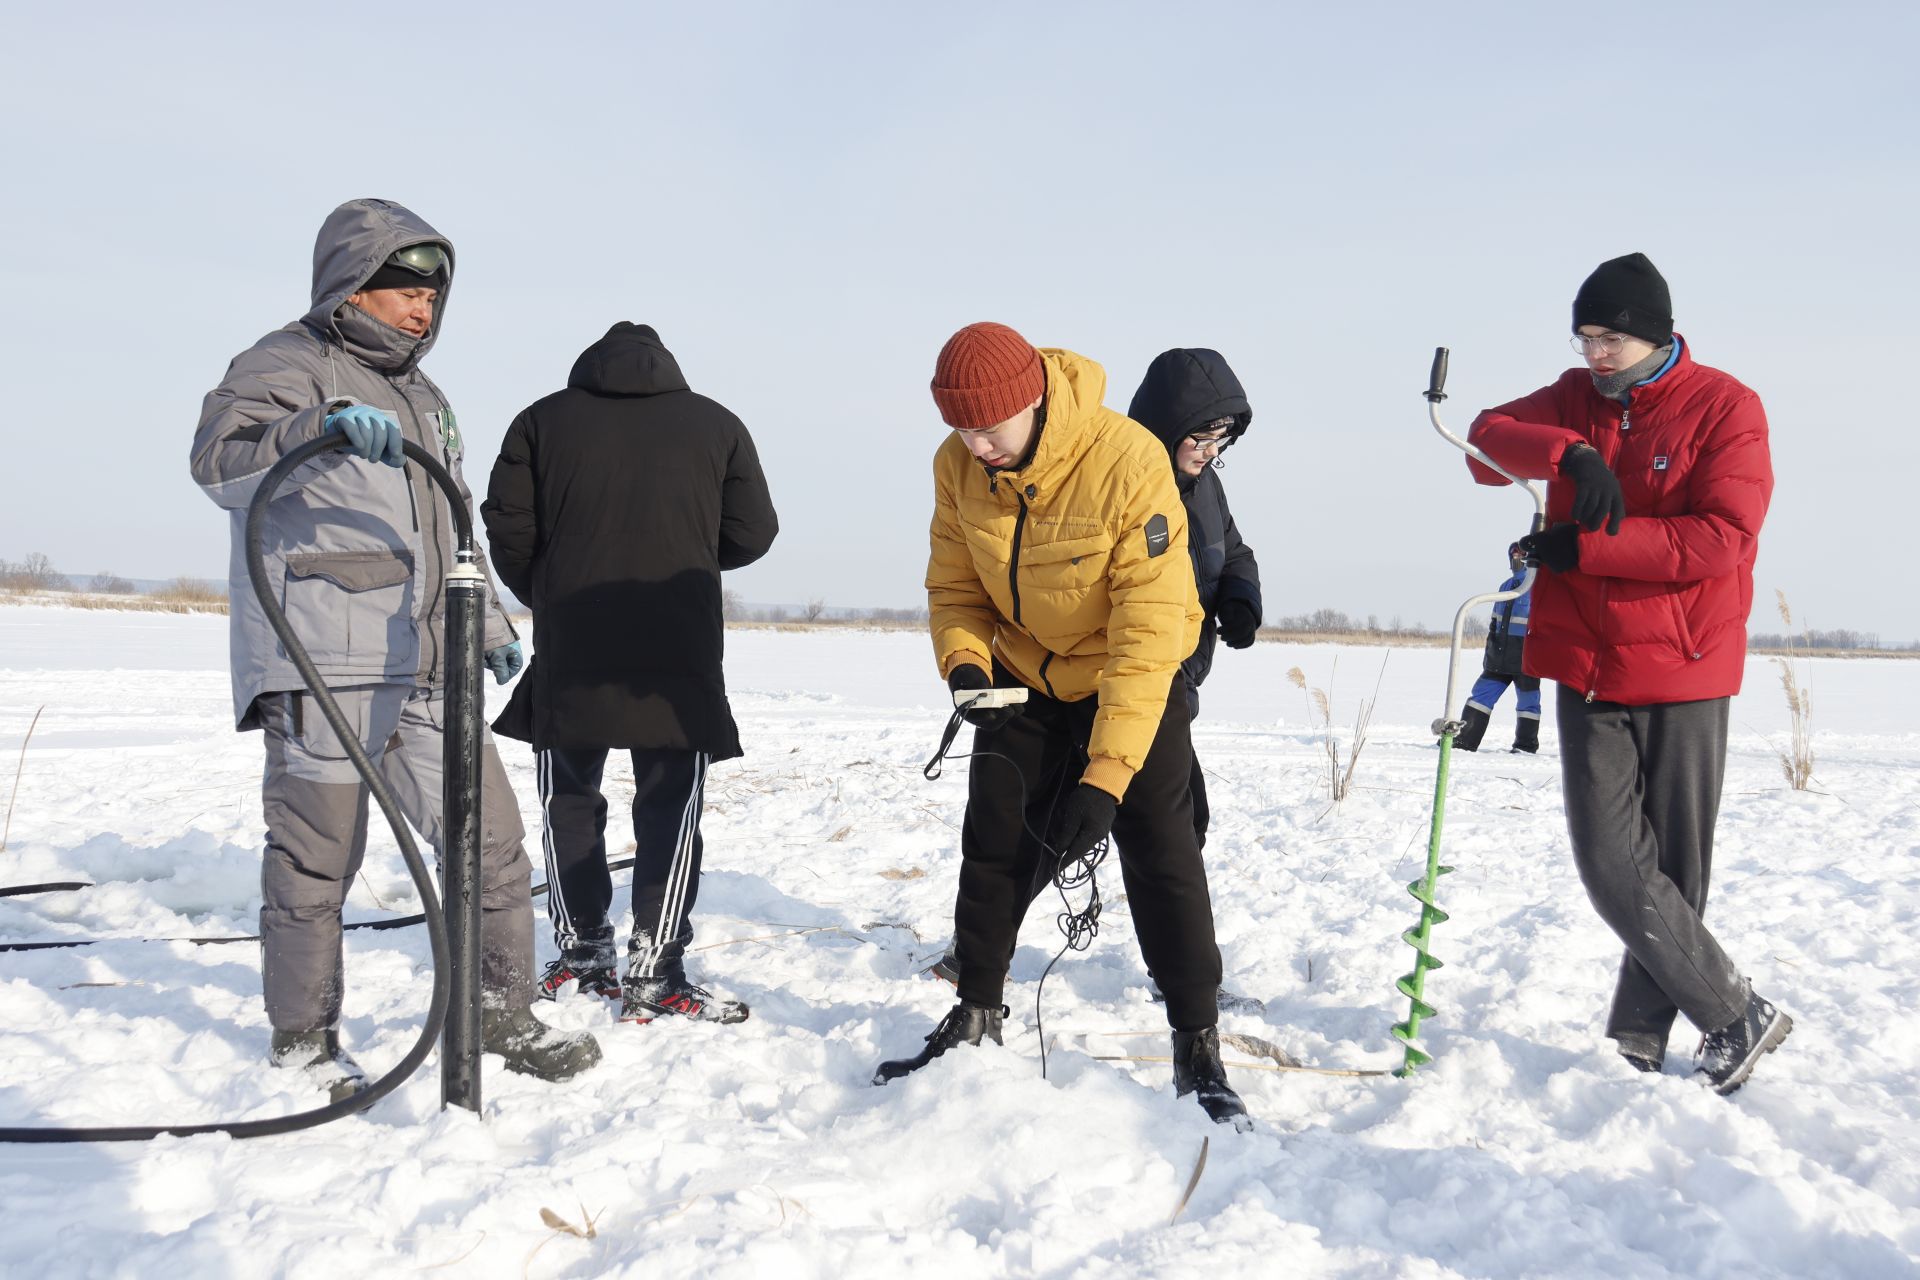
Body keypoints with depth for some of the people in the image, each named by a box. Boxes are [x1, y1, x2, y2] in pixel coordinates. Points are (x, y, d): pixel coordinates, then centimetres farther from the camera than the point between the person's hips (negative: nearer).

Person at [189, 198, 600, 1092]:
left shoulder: (424, 399, 24)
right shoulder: (287, 364, -1)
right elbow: (218, 460, -20)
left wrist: (489, 623, 28)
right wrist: (323, 426, -36)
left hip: (425, 667, 7)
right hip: (322, 663, -7)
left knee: (492, 838, 5)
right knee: (316, 858, 0)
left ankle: (502, 1014, 18)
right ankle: (303, 1037, 17)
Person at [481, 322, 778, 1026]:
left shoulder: (542, 419, 7)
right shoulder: (717, 425, 7)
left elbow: (509, 530, 1)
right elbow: (751, 534, 6)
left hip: (569, 651, 1)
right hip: (679, 653, -1)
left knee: (569, 798, 16)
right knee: (670, 807, 5)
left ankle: (582, 954, 21)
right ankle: (654, 975, 2)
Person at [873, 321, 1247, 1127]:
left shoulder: (1127, 462, -32)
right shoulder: (958, 466, -15)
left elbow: (1150, 629, -32)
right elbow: (954, 586, -1)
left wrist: (1107, 774, -35)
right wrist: (965, 664, -24)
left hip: (1132, 681, -4)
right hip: (1023, 677, 5)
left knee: (1161, 859, -7)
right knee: (993, 844, 6)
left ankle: (1197, 1050, 5)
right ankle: (975, 1019, 22)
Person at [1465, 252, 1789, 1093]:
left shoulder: (1724, 407, -4)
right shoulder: (1576, 398, 9)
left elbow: (1721, 538, -15)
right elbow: (1488, 438, -5)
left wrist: (1585, 547, -20)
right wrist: (1568, 453, -24)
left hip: (1683, 673, -3)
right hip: (1587, 669, 3)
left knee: (1676, 867, 5)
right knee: (1610, 861, -5)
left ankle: (1640, 1041, 19)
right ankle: (1737, 1016, 8)